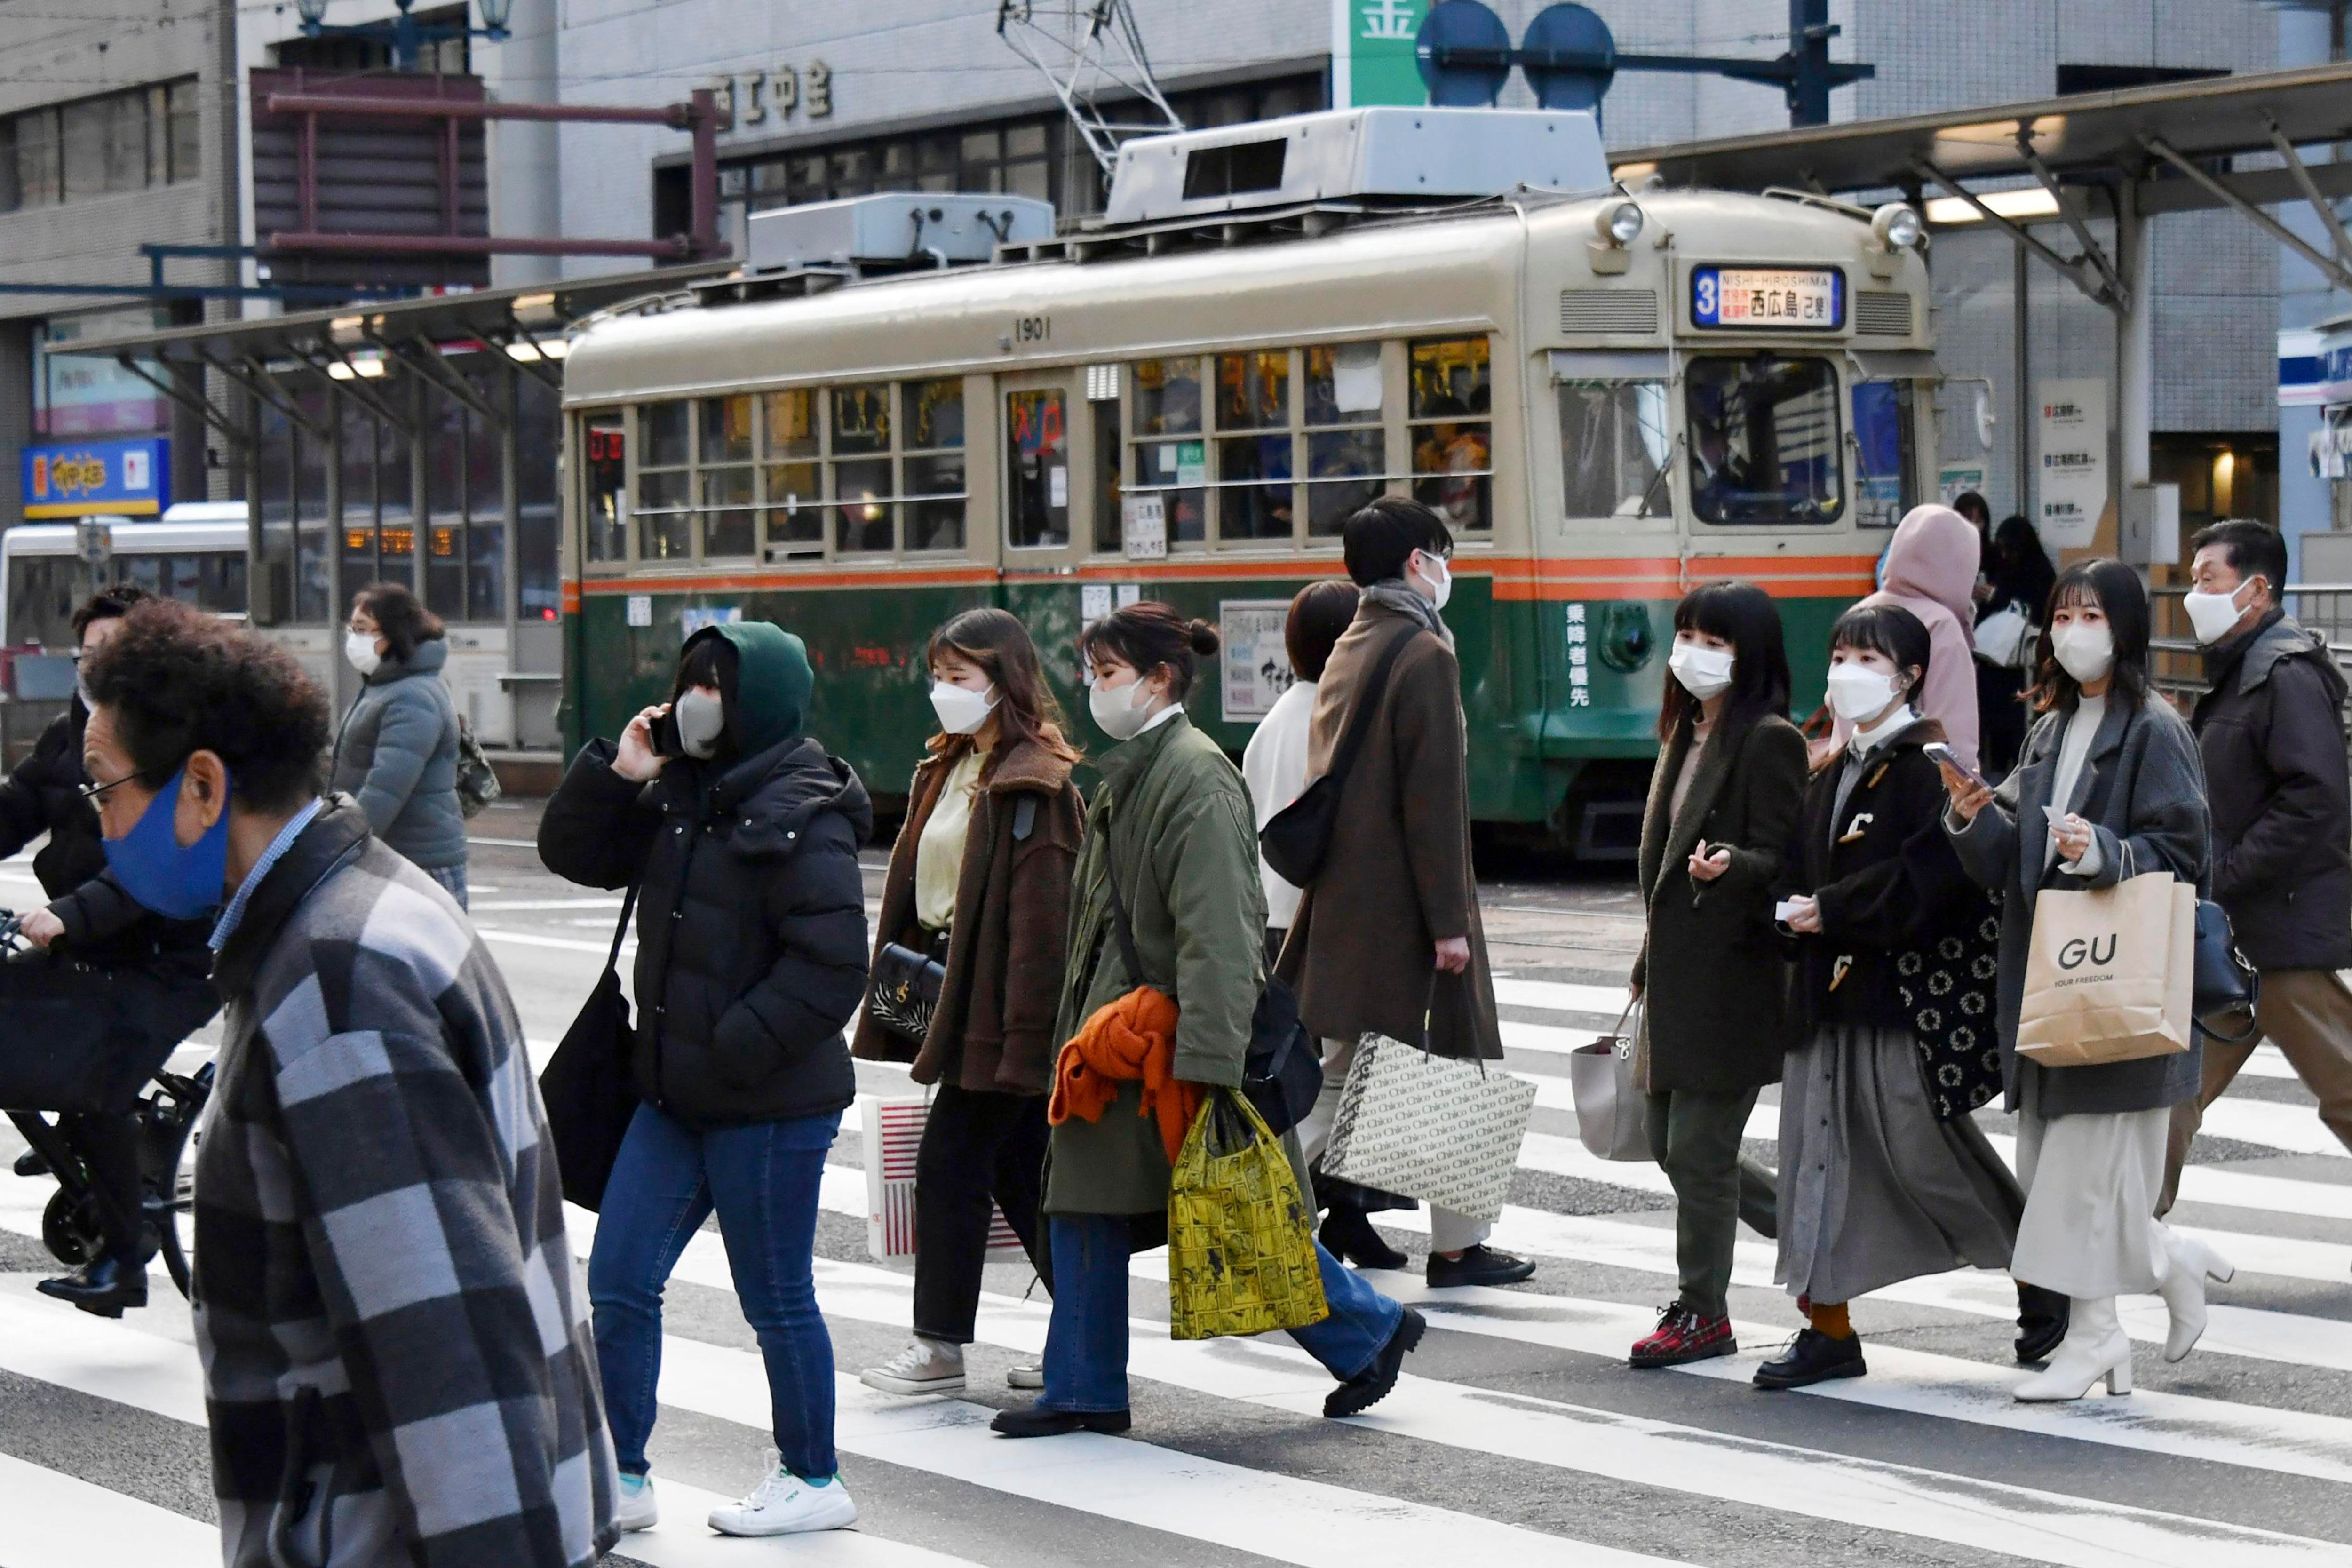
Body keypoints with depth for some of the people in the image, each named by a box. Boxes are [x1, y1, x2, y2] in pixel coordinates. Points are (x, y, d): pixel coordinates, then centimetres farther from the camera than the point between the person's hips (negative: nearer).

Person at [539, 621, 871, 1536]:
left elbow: (831, 966, -22)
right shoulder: (679, 795, 9)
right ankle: (623, 1478, 17)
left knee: (777, 1299, 4)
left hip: (770, 1107, -8)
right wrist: (613, 775, -1)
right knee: (618, 1282, 7)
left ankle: (813, 1480, 21)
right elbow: (574, 856, 15)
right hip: (676, 1093, 8)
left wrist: (736, 1046, -21)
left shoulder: (801, 817, -17)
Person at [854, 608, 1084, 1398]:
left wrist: (1023, 1028, -23)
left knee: (949, 1164, -5)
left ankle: (941, 1345, 3)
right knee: (1023, 1170, 12)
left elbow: (1040, 913, -19)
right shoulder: (951, 769, 15)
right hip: (953, 991, 9)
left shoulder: (1032, 784, -14)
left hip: (999, 1003, -9)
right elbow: (917, 881, 20)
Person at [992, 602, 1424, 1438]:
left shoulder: (1197, 779, -16)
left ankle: (1369, 1328, 16)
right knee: (1081, 1204, 7)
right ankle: (1084, 1392, 13)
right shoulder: (1128, 773, 13)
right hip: (1119, 1028, 9)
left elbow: (1218, 932, -22)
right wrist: (1085, 1028, 20)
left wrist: (1206, 1059, -26)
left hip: (1176, 1035, -9)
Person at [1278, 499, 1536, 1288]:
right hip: (1404, 902, -8)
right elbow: (1434, 798, -18)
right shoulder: (1425, 654, -13)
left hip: (1343, 895, 8)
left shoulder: (1347, 653, 13)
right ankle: (1457, 1246, 11)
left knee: (1342, 1077, 12)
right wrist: (1448, 920, -17)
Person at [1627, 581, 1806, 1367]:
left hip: (1730, 975, -9)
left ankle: (1703, 1311, 3)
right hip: (1676, 970, 9)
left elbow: (1781, 861, -14)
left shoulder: (1770, 741, -10)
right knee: (1670, 1146, 11)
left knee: (1699, 1149, -6)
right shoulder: (1686, 732, 16)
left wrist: (1727, 865, -35)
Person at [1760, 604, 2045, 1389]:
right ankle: (1829, 1326, 8)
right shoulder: (1833, 770, 14)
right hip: (1828, 985, 8)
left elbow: (1929, 875, -18)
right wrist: (1793, 905, -5)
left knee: (1919, 1145, -2)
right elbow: (1804, 864, 16)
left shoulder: (1930, 764, -9)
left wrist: (1832, 911, -15)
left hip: (1906, 986, -8)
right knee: (1823, 1147, 4)